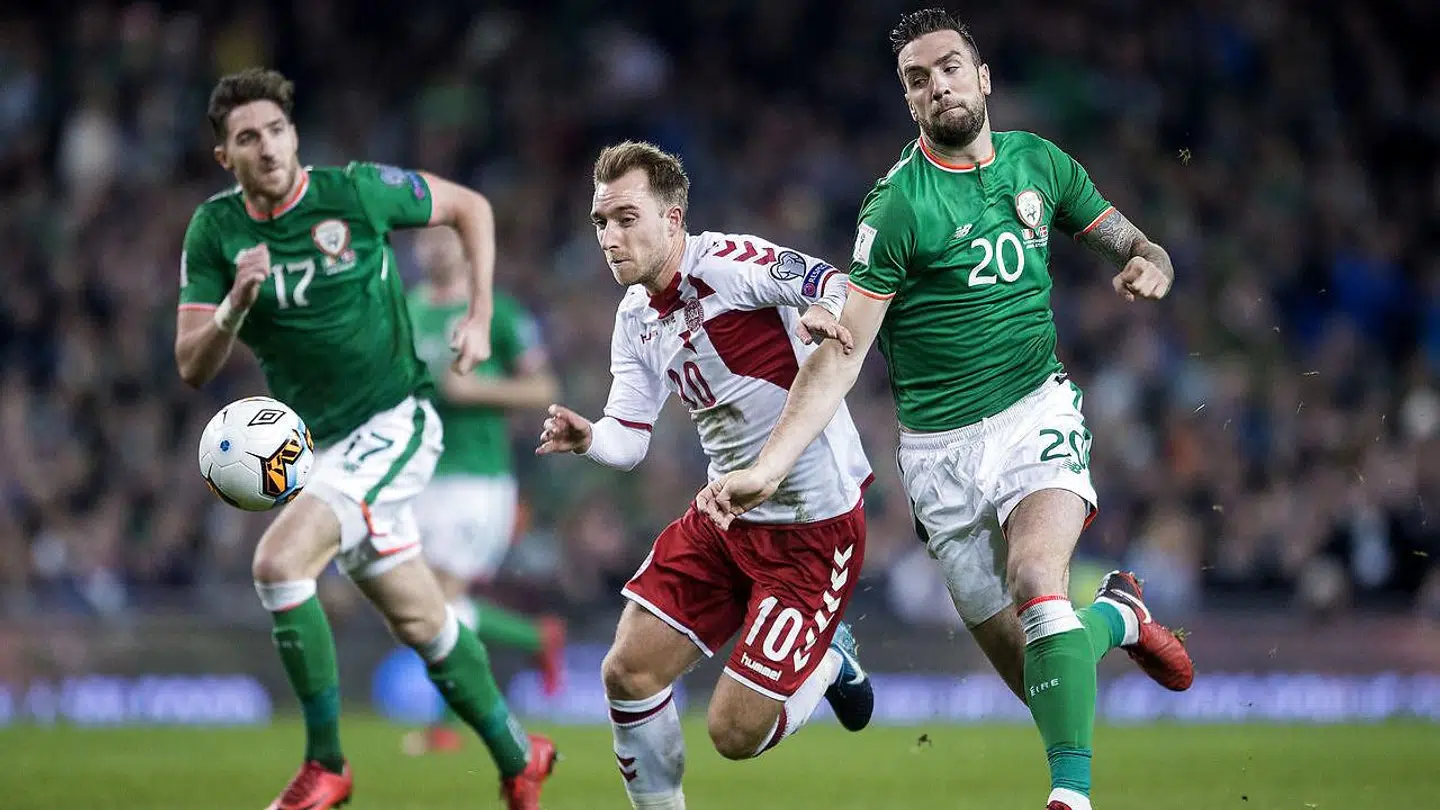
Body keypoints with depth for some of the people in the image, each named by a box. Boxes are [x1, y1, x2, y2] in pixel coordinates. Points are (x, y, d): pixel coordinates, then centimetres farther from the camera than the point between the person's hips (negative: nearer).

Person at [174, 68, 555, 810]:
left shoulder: (356, 191, -11)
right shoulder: (215, 230, -2)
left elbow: (470, 207, 5)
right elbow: (192, 367, -5)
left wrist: (479, 316, -3)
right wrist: (236, 303, -24)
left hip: (394, 422, -5)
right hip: (323, 442, 5)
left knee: (278, 561, -24)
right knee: (419, 622, 11)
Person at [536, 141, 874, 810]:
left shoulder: (729, 263, -16)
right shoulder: (635, 317, 8)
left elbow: (849, 289, -26)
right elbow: (628, 440, 8)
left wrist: (827, 312, -49)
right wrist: (586, 439, -15)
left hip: (815, 523, -7)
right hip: (727, 520, 7)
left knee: (735, 733, -9)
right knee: (627, 673, -2)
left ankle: (828, 658, 21)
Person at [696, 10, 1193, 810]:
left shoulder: (1037, 161, 3)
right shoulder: (897, 206, -11)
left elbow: (1128, 241, 17)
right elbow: (840, 354, -14)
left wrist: (1149, 265, -9)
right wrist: (765, 468, -24)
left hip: (1038, 410, 1)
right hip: (942, 448, -1)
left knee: (1036, 583, -28)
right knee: (1024, 665, 0)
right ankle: (1116, 616, 34)